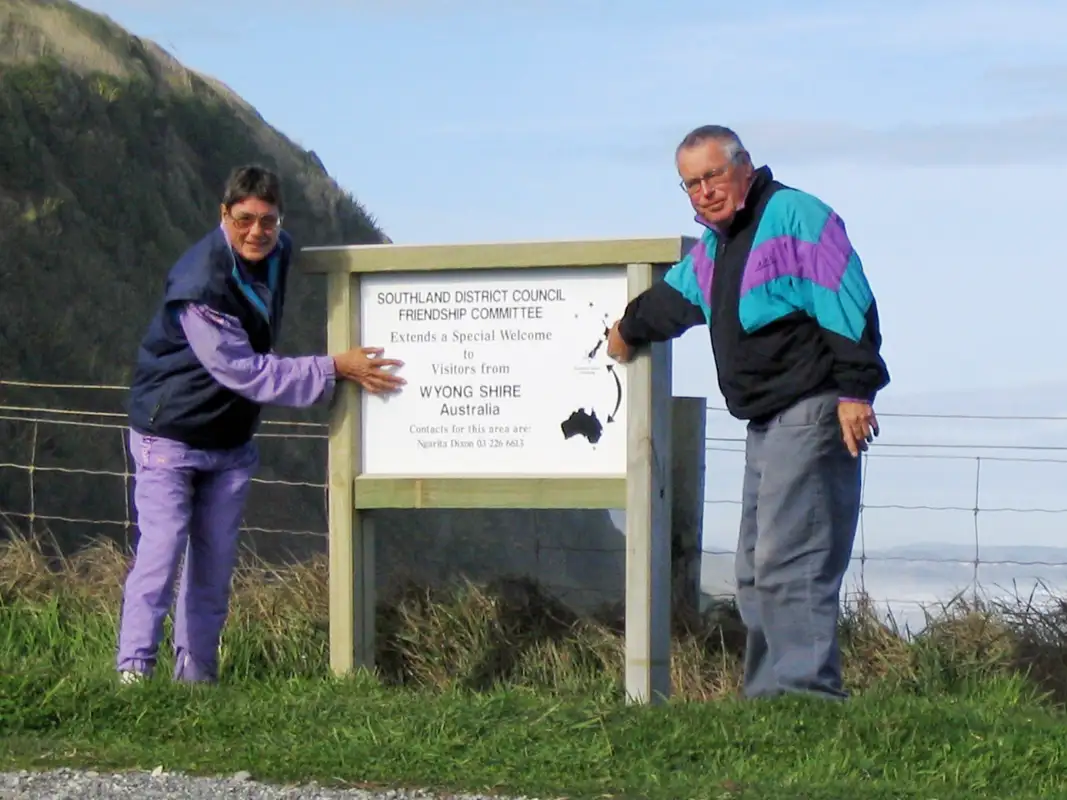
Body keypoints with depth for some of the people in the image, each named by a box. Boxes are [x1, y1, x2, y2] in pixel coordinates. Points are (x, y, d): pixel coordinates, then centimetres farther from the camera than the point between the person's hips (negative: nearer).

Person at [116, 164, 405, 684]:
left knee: (215, 560, 8)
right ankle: (133, 669, -11)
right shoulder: (200, 285, -28)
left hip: (230, 442, 7)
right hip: (171, 437, -7)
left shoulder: (279, 253, -3)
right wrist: (333, 370, -29)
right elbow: (243, 371, -29)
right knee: (161, 550, -14)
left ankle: (197, 675, 14)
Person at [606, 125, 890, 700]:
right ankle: (766, 696, 13)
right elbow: (674, 294, 40)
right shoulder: (714, 243, 19)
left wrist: (854, 390, -23)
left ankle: (809, 690, -19)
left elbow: (848, 305, -18)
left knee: (788, 561, -17)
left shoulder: (794, 216, -10)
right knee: (755, 569, 10)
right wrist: (631, 329, 56)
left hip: (813, 415, -10)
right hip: (765, 425, 10)